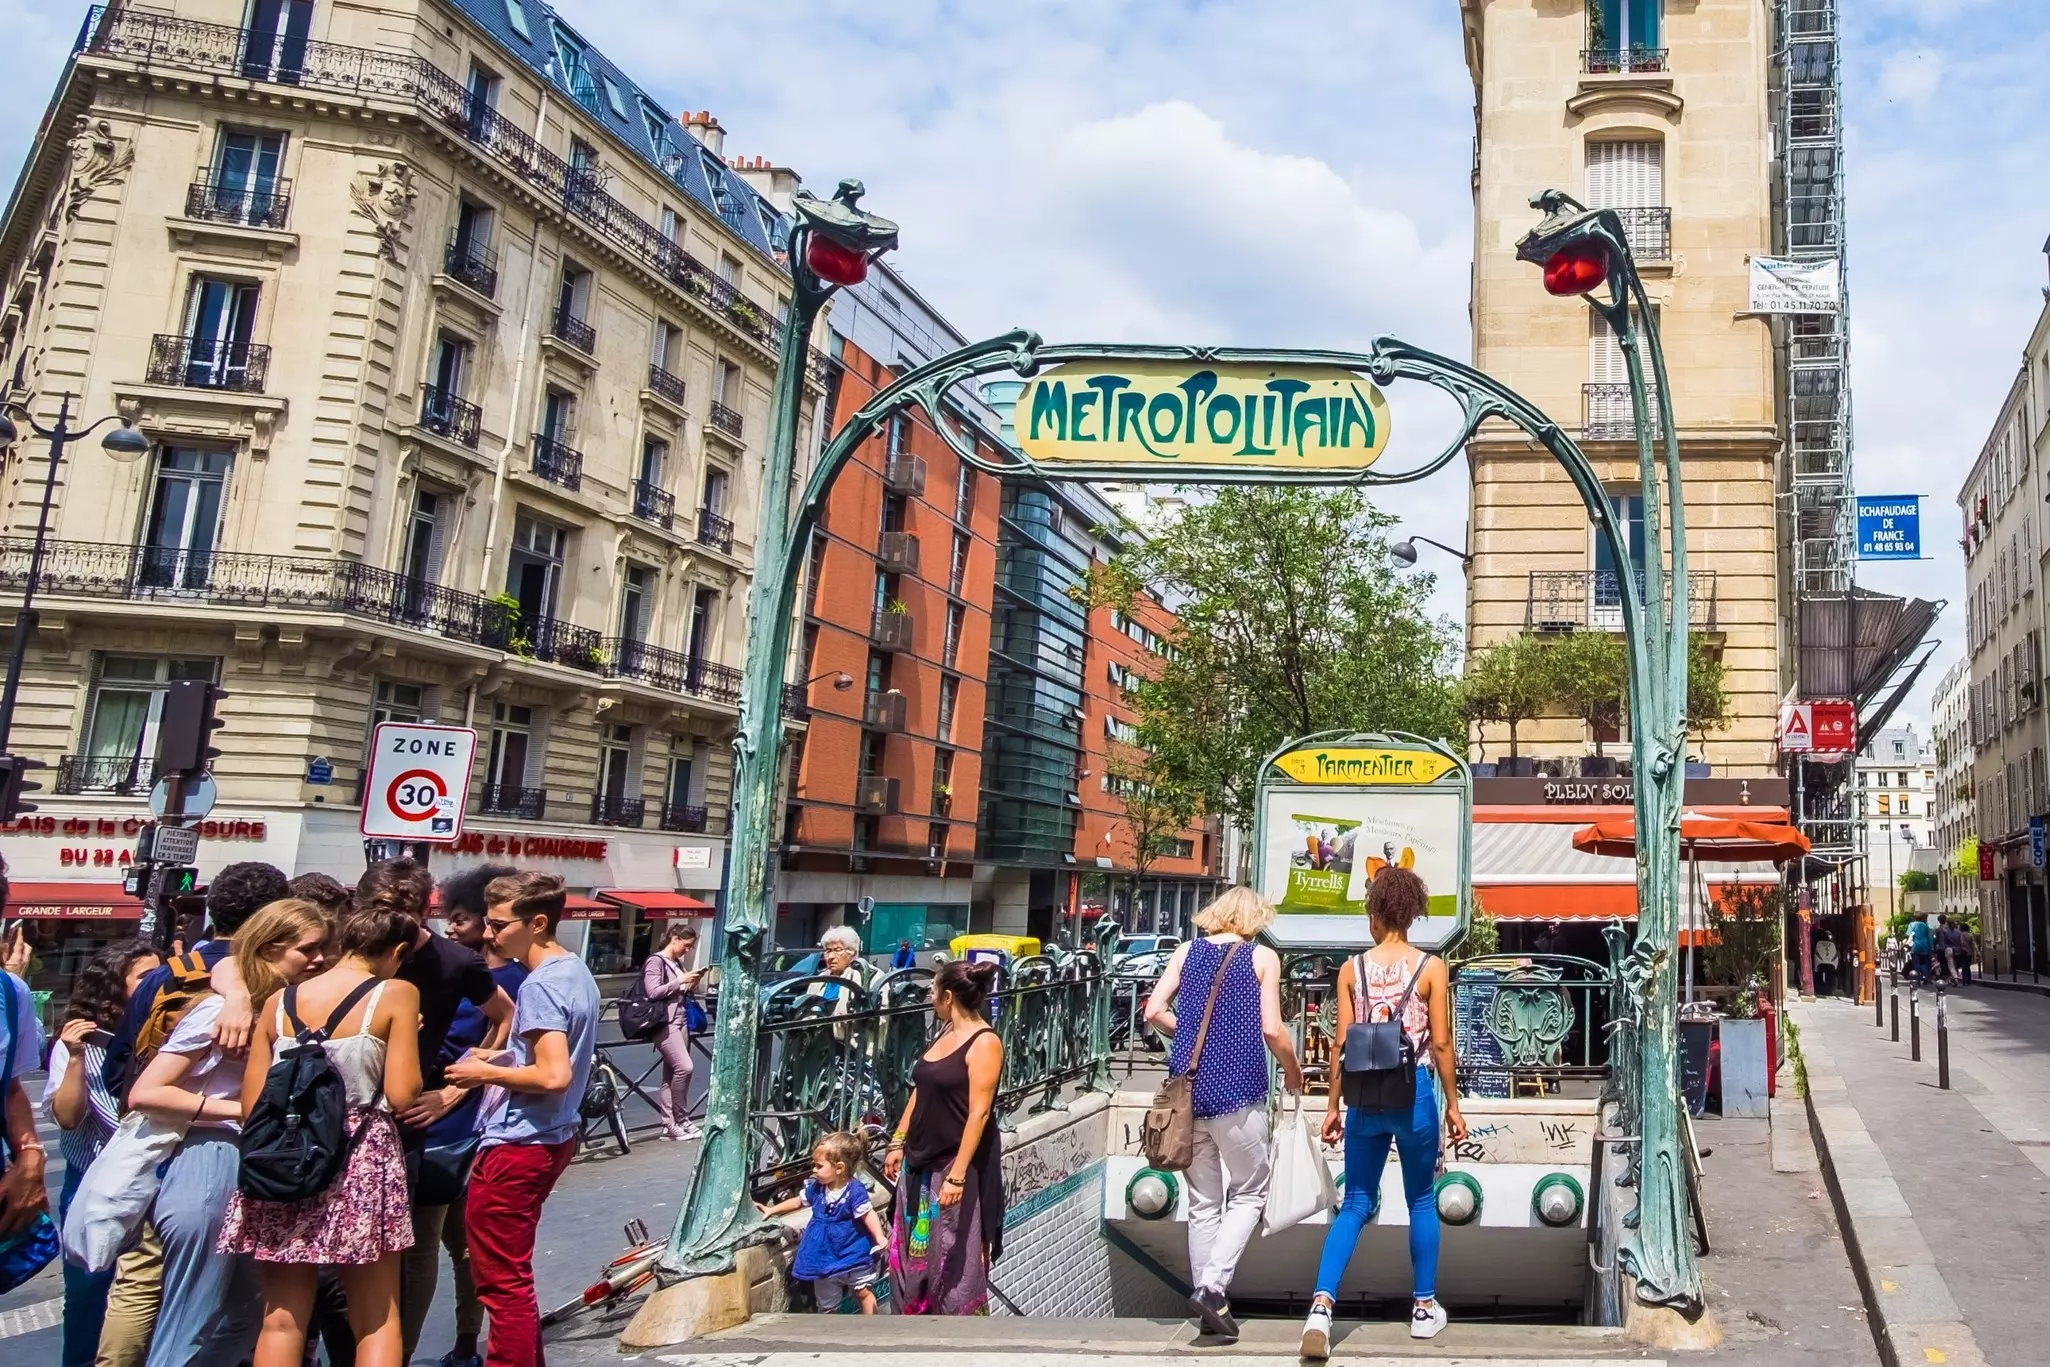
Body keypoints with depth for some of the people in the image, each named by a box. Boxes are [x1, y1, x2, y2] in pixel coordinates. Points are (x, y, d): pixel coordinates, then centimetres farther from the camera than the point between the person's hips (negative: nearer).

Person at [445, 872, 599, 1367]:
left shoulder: (541, 985, -21)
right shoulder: (577, 972, 9)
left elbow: (554, 1076, -30)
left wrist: (486, 1074, -16)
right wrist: (496, 1062, 11)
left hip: (517, 1147, -10)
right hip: (549, 1139, 10)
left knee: (502, 1283, 1)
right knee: (514, 1275, 23)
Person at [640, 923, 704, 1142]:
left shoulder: (678, 963, 18)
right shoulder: (656, 961, -5)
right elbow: (653, 992, -16)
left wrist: (691, 985, 8)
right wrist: (681, 981, -14)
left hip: (681, 1022, 8)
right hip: (664, 1024, -8)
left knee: (671, 1075, 6)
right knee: (684, 1067, -19)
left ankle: (669, 1125, 8)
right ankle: (681, 1119, -7)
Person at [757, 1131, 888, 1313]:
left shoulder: (855, 1190, -24)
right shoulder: (816, 1187, -6)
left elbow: (868, 1215, -26)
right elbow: (798, 1201, 12)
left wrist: (880, 1239, -39)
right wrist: (772, 1210, 14)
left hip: (853, 1253, -6)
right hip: (825, 1253, 6)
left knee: (864, 1292, 1)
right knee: (826, 1302, 18)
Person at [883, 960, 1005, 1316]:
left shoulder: (984, 1042, -16)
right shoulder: (945, 1035, 9)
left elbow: (979, 1114, -21)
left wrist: (957, 1174, -25)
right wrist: (897, 1143, 14)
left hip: (956, 1164, -8)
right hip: (921, 1162, 8)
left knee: (956, 1259, -1)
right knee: (912, 1253, 14)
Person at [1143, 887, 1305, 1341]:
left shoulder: (1187, 951, 9)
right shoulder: (1262, 957, -1)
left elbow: (1154, 1011, 1)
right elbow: (1271, 1029, -8)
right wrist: (1293, 1070, 9)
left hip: (1188, 1089, 4)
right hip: (1238, 1090, -4)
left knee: (1203, 1203, 14)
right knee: (1248, 1194, 11)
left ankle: (1209, 1301, 17)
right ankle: (1211, 1286, -6)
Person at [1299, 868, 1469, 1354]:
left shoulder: (1352, 968, 0)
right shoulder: (1431, 967, -4)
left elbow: (1342, 1042, 0)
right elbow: (1441, 1043, -4)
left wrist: (1333, 1106, 7)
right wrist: (1453, 1104, 7)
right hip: (1415, 1092, -1)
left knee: (1355, 1205, 8)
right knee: (1422, 1202, 17)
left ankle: (1321, 1304, -7)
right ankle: (1424, 1307, 27)